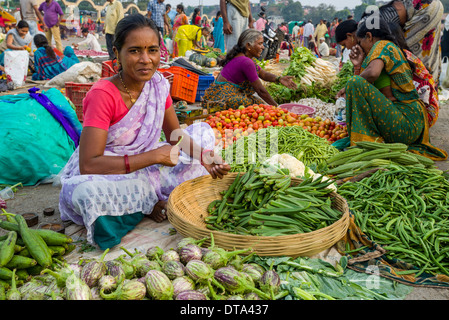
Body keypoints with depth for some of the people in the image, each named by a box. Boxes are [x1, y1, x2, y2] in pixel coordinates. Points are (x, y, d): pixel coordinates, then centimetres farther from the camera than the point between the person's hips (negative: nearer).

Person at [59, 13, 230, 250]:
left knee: (203, 130, 2)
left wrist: (204, 156, -17)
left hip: (146, 166, 6)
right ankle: (151, 204, -8)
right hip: (108, 175, -6)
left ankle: (145, 199, -12)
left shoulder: (158, 83, -6)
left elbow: (175, 135, 4)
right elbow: (88, 165, -30)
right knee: (85, 192, -40)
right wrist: (154, 155, -30)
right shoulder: (103, 95, -24)